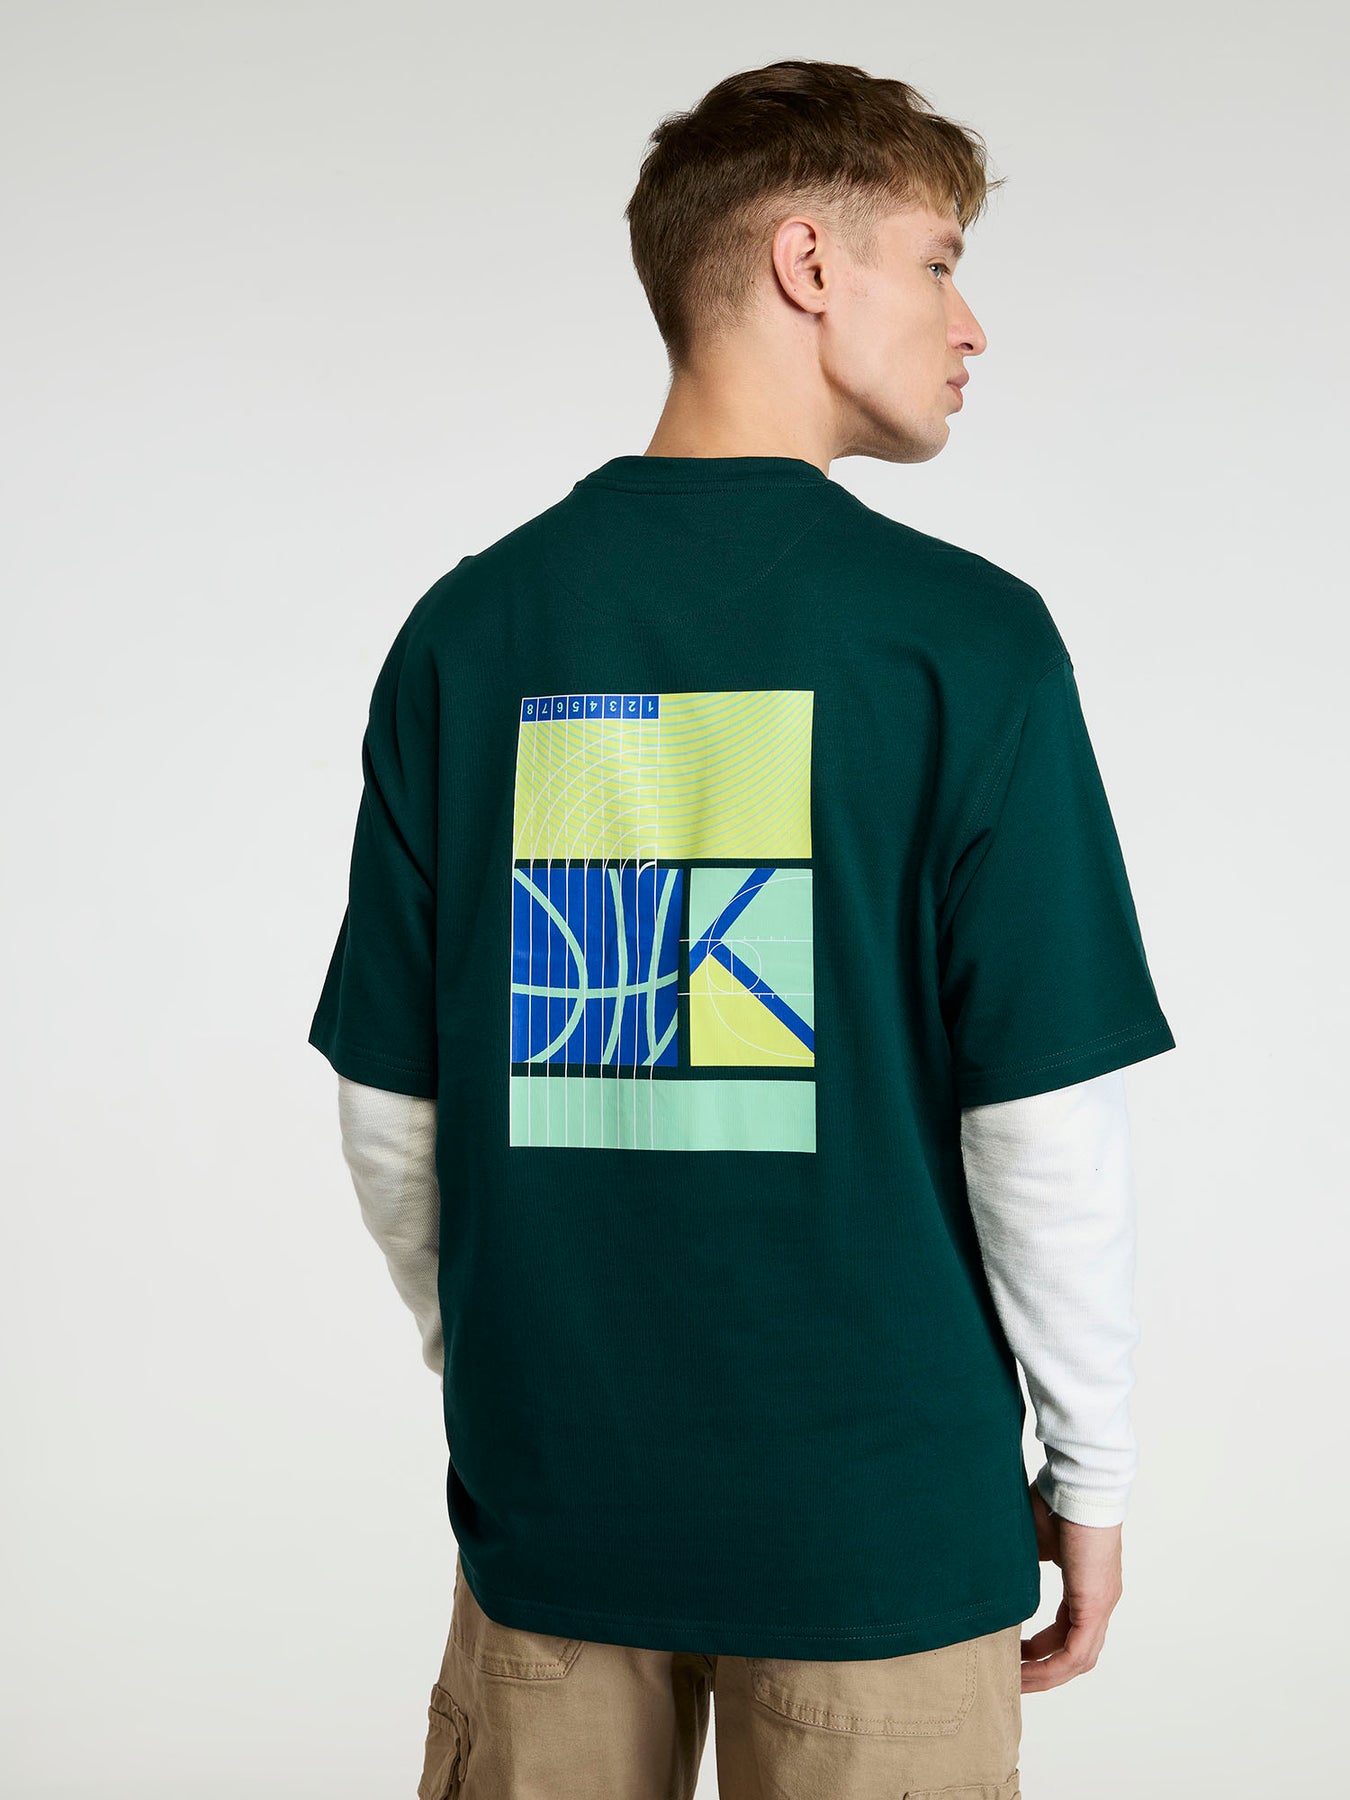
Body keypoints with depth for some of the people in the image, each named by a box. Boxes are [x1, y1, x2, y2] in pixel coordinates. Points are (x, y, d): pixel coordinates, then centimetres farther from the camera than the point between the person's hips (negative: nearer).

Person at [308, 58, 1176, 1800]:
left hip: (548, 1507, 3)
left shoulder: (469, 629, -1)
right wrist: (1088, 1472, 2)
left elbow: (389, 1106, 2)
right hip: (874, 1521, -3)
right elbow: (1045, 1118, -12)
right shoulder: (963, 637, -12)